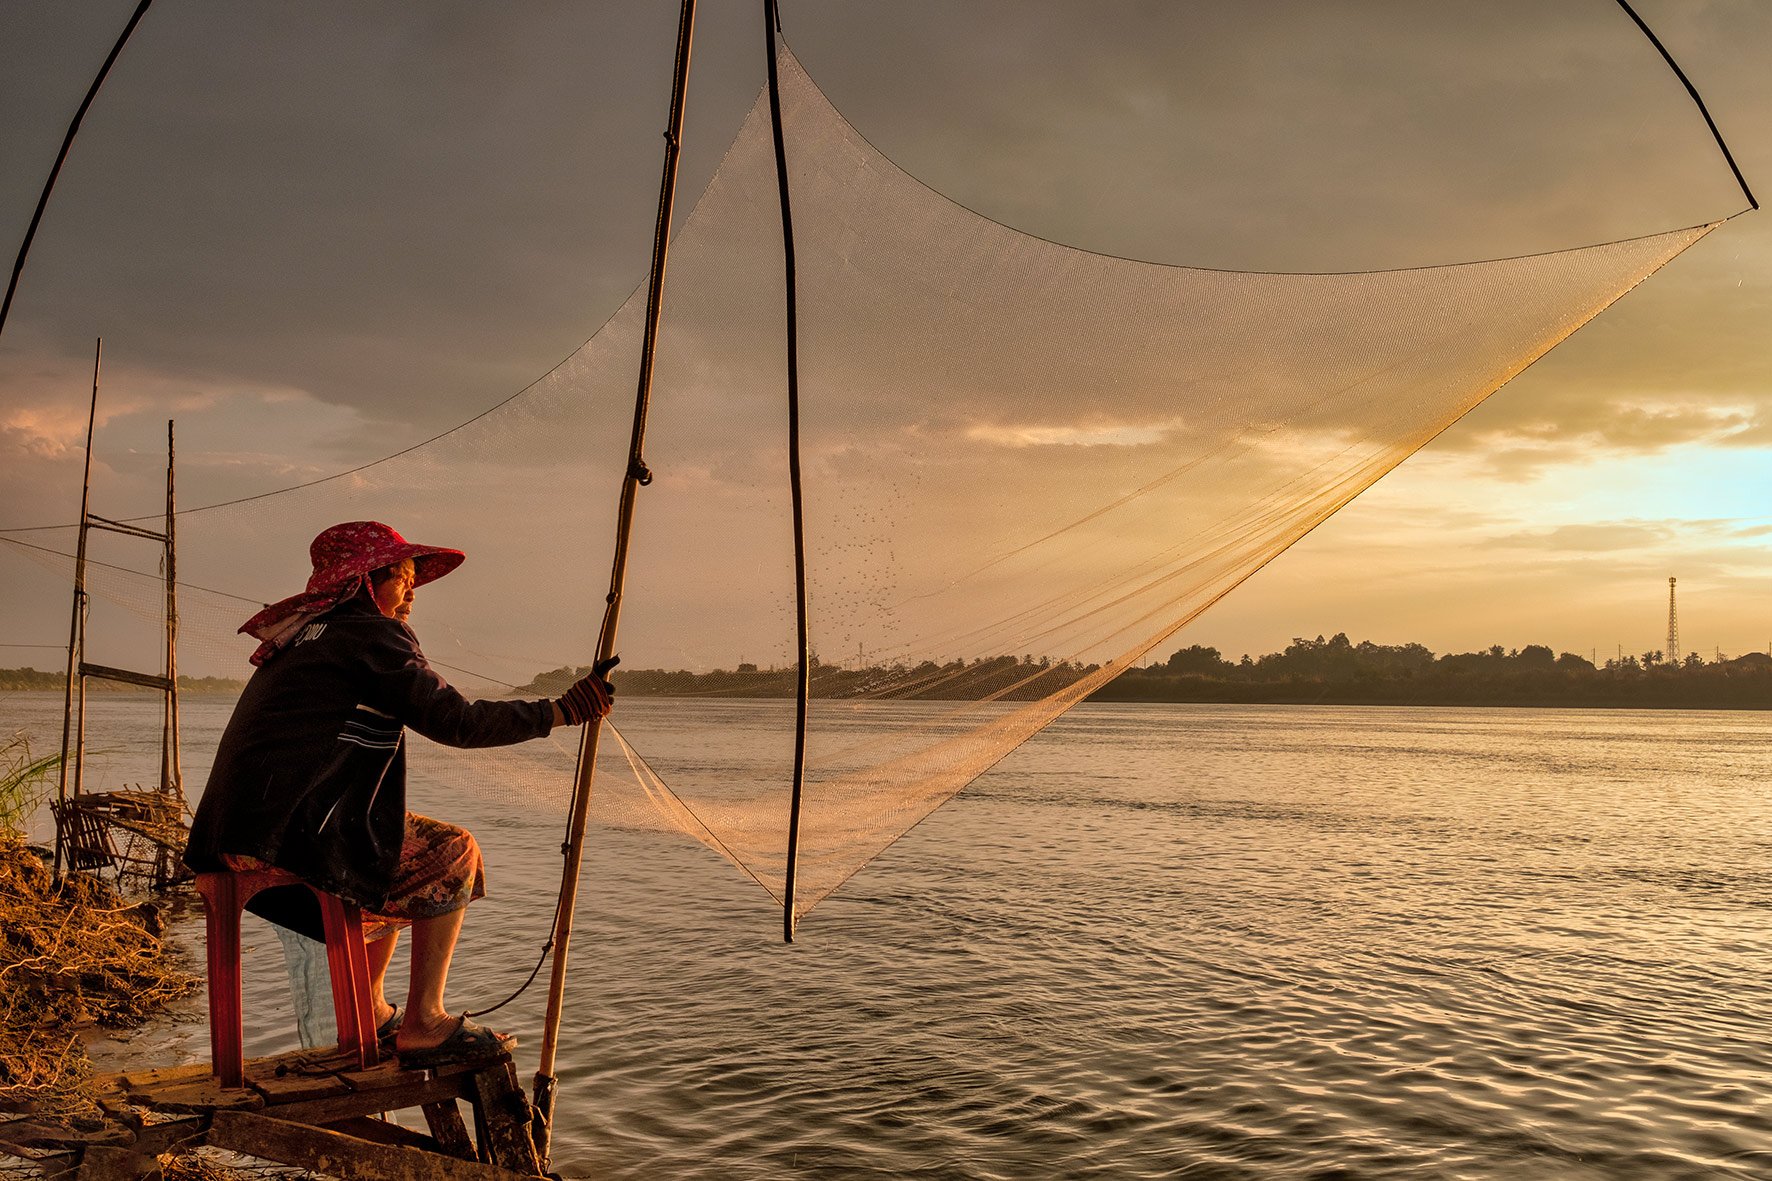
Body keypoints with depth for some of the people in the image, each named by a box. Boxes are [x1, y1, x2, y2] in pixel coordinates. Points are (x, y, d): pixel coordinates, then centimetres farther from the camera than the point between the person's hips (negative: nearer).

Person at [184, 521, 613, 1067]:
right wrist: (561, 710, -9)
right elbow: (455, 721, -13)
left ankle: (371, 1013, 30)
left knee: (411, 848, 26)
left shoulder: (302, 634, 22)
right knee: (453, 854, 2)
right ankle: (424, 1025, 0)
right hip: (292, 836, -9)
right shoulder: (370, 633, -6)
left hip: (240, 830, 9)